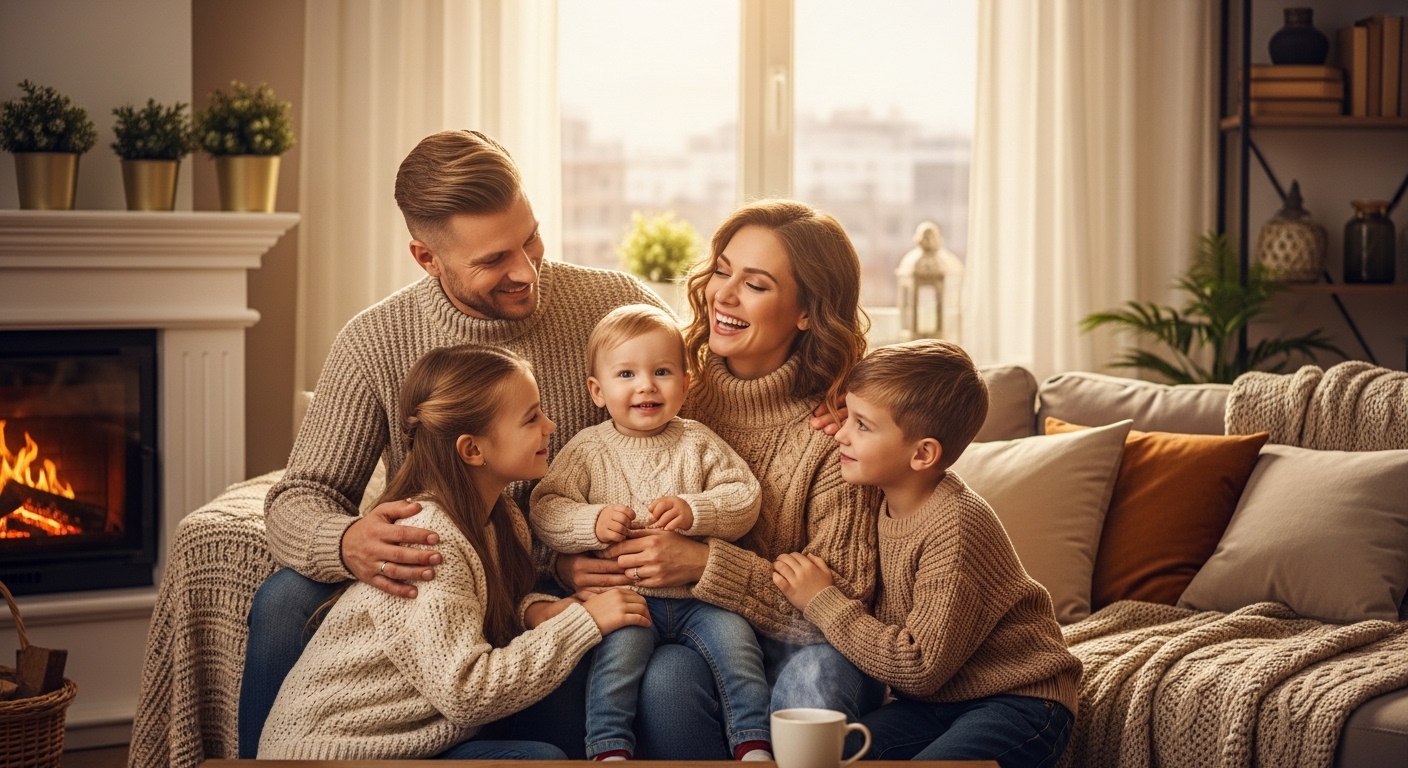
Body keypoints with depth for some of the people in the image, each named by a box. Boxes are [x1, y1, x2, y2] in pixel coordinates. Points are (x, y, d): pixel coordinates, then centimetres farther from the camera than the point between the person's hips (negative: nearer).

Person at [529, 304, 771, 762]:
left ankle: (754, 746, -10)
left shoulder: (698, 443, 8)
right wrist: (593, 523, -20)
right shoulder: (587, 449, 5)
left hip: (699, 597, 2)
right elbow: (544, 511, -1)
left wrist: (693, 511, -17)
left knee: (735, 639, -20)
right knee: (620, 645, -29)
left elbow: (745, 499, 1)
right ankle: (609, 750, -23)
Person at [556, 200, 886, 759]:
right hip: (684, 635, 3)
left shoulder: (837, 426, -9)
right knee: (667, 677, -32)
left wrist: (704, 564, -21)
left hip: (802, 646, -2)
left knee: (811, 683, -36)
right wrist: (568, 562, -13)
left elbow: (844, 594, -11)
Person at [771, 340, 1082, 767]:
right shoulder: (888, 503, 1)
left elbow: (920, 668, -21)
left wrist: (822, 602, -15)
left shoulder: (954, 526, -22)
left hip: (1017, 699, -6)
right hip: (937, 700, 6)